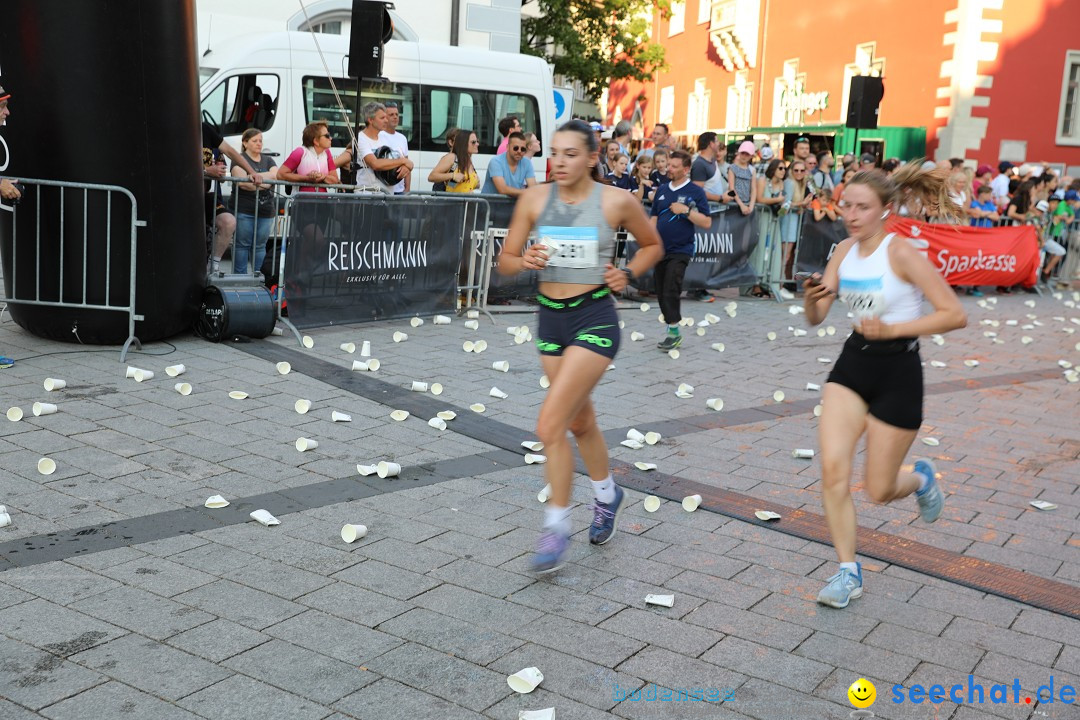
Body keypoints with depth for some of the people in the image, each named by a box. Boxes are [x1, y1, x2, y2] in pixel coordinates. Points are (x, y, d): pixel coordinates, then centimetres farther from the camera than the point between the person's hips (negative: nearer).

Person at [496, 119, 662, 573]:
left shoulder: (616, 201, -8)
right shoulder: (534, 199, -1)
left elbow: (652, 246, 9)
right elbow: (505, 261, 3)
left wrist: (628, 274, -8)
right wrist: (525, 262, -18)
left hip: (595, 319, -5)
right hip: (550, 317, 5)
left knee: (550, 425, -15)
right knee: (580, 421, 21)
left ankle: (557, 528, 1)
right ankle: (607, 495, 46)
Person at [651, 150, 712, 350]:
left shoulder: (695, 192, -5)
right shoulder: (662, 190, 11)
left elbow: (706, 222, -8)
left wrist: (686, 210, -18)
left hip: (680, 250, -6)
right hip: (659, 250, 6)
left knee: (671, 292, -13)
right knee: (661, 294, 8)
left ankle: (674, 332, -3)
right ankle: (671, 331, 18)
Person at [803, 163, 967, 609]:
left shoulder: (902, 253, -17)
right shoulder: (845, 252, 1)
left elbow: (955, 315, -18)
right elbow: (815, 319, 3)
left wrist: (893, 328, -25)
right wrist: (811, 298, -20)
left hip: (898, 371, -5)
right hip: (853, 361, 5)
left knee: (879, 490, 5)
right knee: (832, 469, -10)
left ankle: (920, 480, 41)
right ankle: (848, 572, 4)